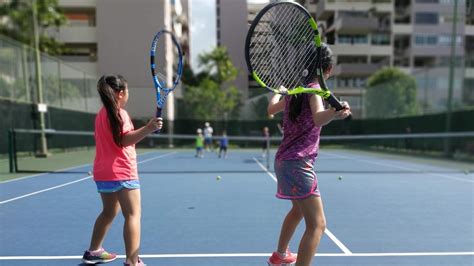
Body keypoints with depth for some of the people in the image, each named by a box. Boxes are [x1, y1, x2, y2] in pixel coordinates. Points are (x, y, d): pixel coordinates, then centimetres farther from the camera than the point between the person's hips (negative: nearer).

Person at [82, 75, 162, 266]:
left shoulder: (101, 114, 15)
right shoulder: (120, 113, -12)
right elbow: (124, 140, -24)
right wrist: (148, 128, -35)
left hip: (103, 173, 9)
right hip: (121, 172, -9)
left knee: (109, 212, 24)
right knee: (133, 215, -6)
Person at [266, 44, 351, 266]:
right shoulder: (314, 89, -13)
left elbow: (271, 108, 25)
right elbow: (318, 119, -34)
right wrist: (334, 112, -53)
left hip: (285, 160, 10)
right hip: (298, 163, -10)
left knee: (299, 209, 30)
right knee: (317, 225, -9)